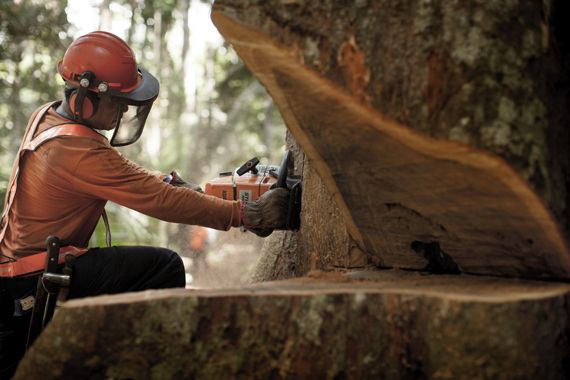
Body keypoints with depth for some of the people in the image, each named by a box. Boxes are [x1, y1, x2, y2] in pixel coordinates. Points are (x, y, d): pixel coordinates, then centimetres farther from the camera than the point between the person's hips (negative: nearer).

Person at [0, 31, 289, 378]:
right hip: (40, 277, -10)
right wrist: (248, 214, -26)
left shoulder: (48, 116, 2)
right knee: (165, 267, -14)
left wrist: (167, 181, -1)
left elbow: (116, 170, 14)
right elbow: (162, 202, -28)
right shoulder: (77, 150, -27)